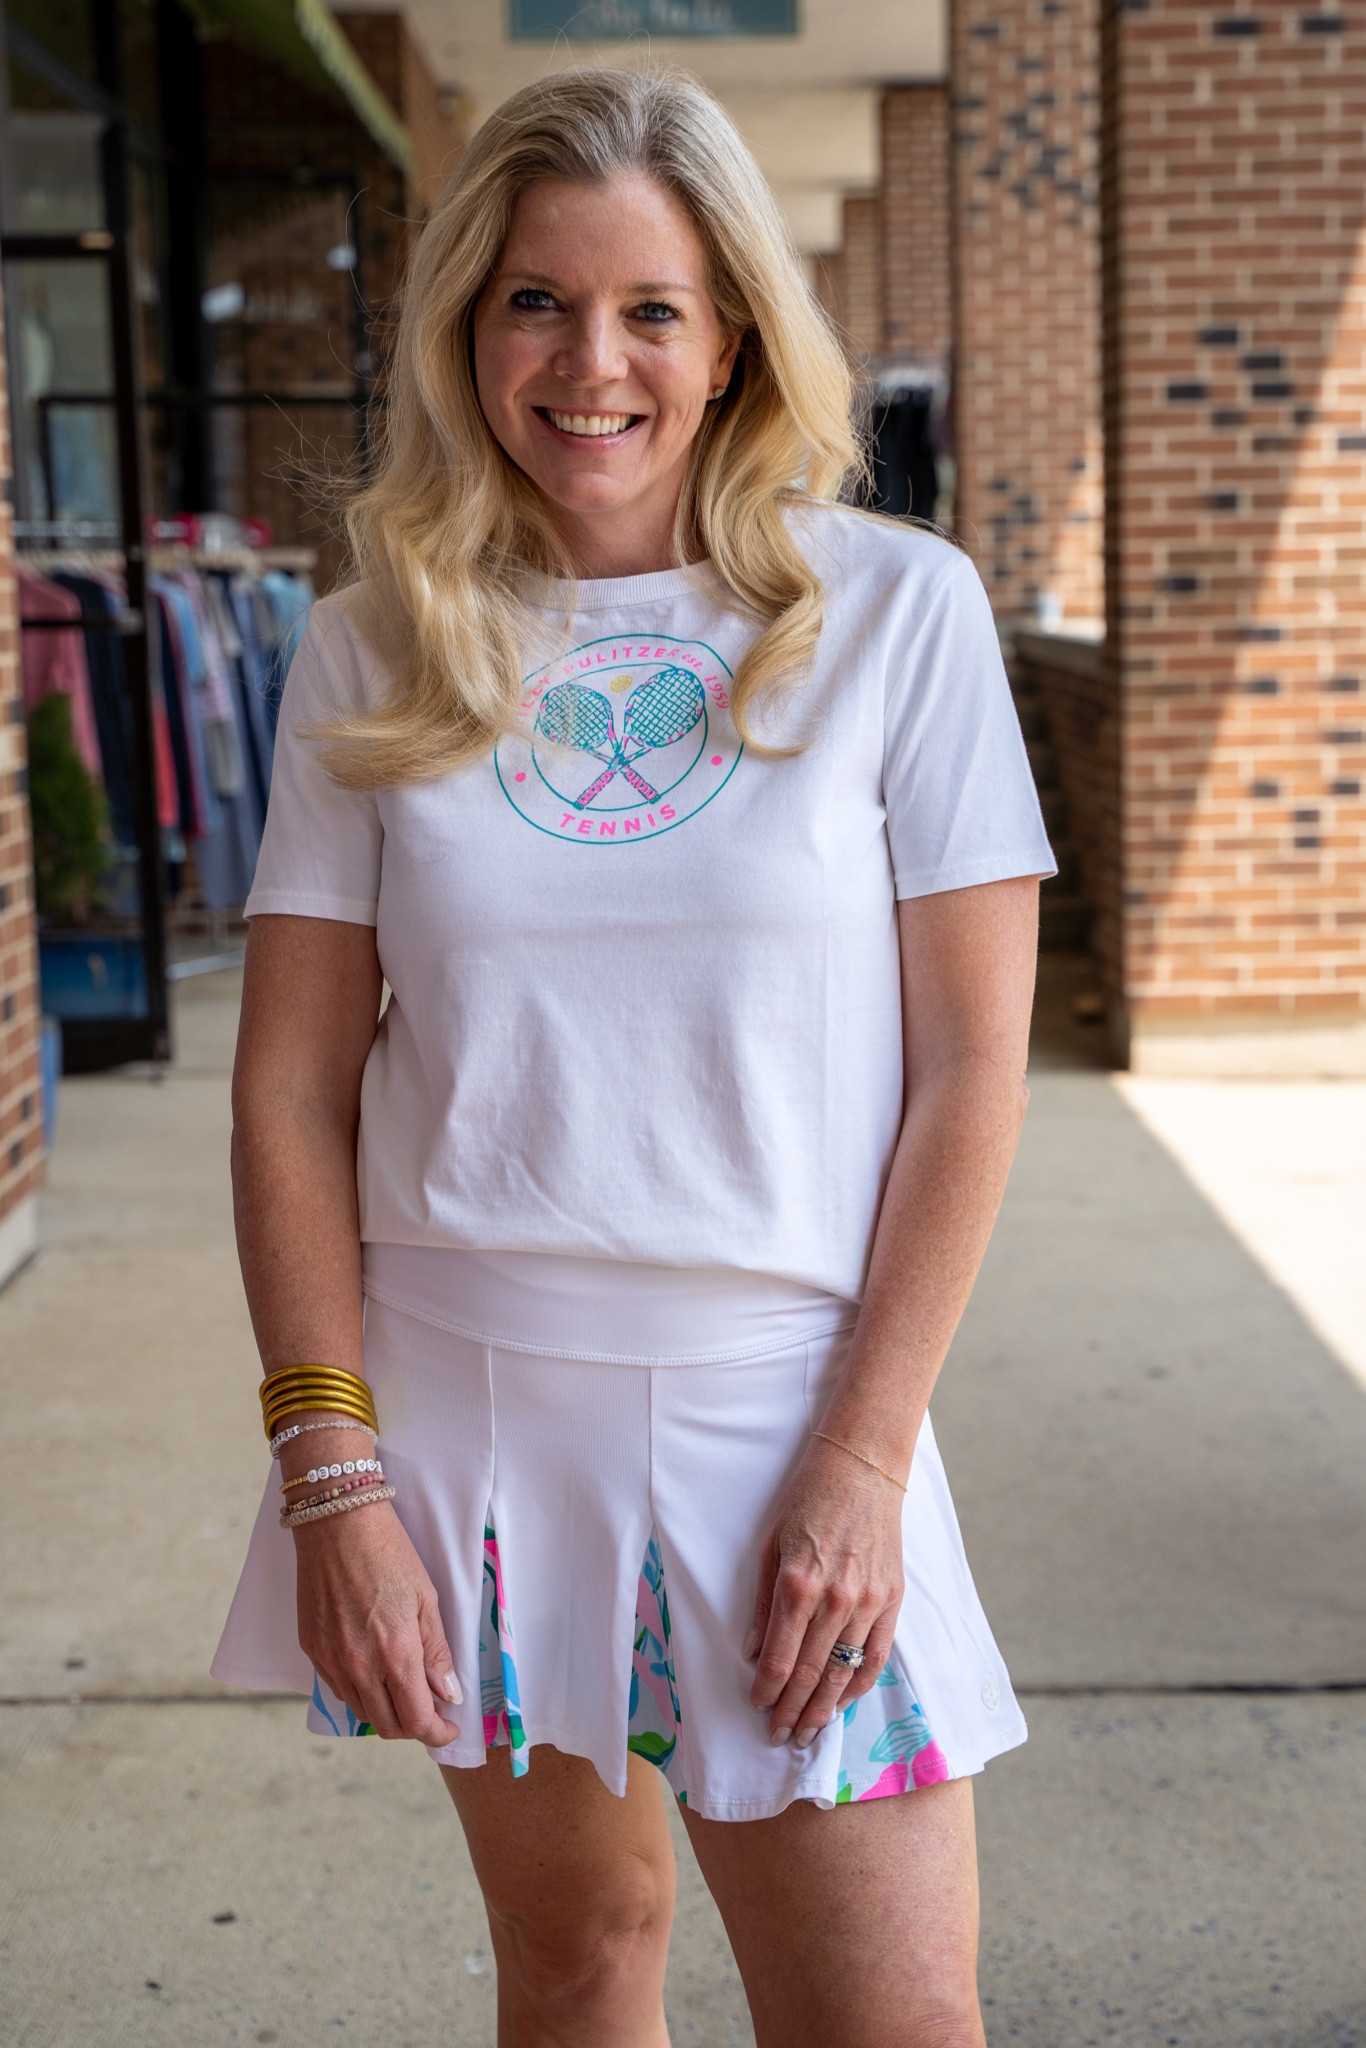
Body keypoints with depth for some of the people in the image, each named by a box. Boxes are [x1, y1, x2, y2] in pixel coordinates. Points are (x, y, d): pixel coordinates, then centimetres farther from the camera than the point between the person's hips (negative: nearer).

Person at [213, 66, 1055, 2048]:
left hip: (781, 1407, -1)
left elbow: (969, 1071, -3)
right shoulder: (378, 652, 2)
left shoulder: (900, 609, -3)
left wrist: (863, 1460, -8)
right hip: (459, 1399, 2)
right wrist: (332, 1473, -5)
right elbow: (292, 1087, 2)